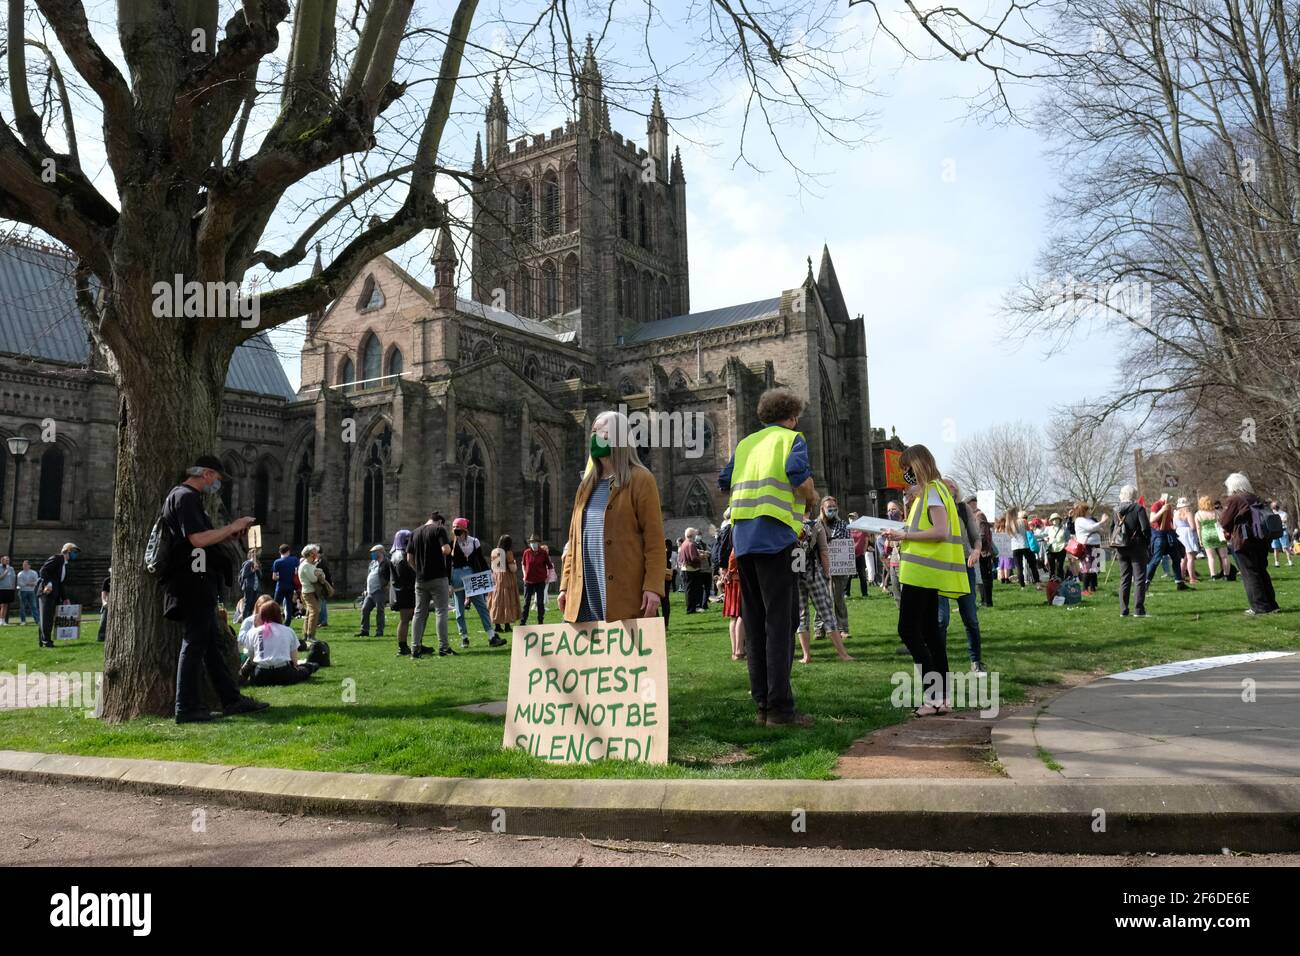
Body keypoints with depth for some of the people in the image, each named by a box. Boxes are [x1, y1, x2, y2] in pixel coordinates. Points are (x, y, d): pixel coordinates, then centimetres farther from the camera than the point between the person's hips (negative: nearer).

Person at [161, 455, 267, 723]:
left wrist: (228, 535, 13)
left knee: (213, 641, 12)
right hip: (193, 584, -11)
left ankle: (231, 699, 18)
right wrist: (232, 527, -13)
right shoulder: (185, 497, -12)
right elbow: (198, 539, -23)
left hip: (198, 585, 11)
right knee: (195, 643, -5)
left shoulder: (189, 497, 20)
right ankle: (186, 708, 2)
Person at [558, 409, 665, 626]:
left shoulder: (640, 480, 0)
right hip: (584, 596, 6)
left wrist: (653, 587, -16)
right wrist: (565, 585, 11)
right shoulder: (587, 485, 19)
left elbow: (654, 539, -7)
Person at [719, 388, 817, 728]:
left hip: (742, 537, 6)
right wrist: (812, 500, 4)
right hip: (776, 537, -6)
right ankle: (780, 708, -5)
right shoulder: (791, 438, 3)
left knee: (754, 623, 10)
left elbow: (725, 483, 18)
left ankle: (763, 705, 13)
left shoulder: (745, 443, 21)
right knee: (780, 623, -4)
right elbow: (798, 474, -14)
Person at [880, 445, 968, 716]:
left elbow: (941, 531, -21)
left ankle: (934, 696, -9)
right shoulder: (927, 492, 19)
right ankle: (941, 698, 14)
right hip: (928, 573, 10)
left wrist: (906, 535, -16)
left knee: (908, 630, -9)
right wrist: (903, 534, 9)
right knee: (929, 632, 10)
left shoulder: (933, 491, -11)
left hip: (922, 571, -10)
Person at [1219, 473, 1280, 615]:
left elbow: (1224, 522, -8)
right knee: (1262, 572, 15)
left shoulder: (1233, 500, -9)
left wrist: (1229, 532, 14)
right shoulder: (1255, 499, 12)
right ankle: (1271, 604, 18)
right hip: (1261, 540, 7)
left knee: (1250, 574, -2)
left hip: (1244, 542, -7)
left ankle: (1260, 606, -4)